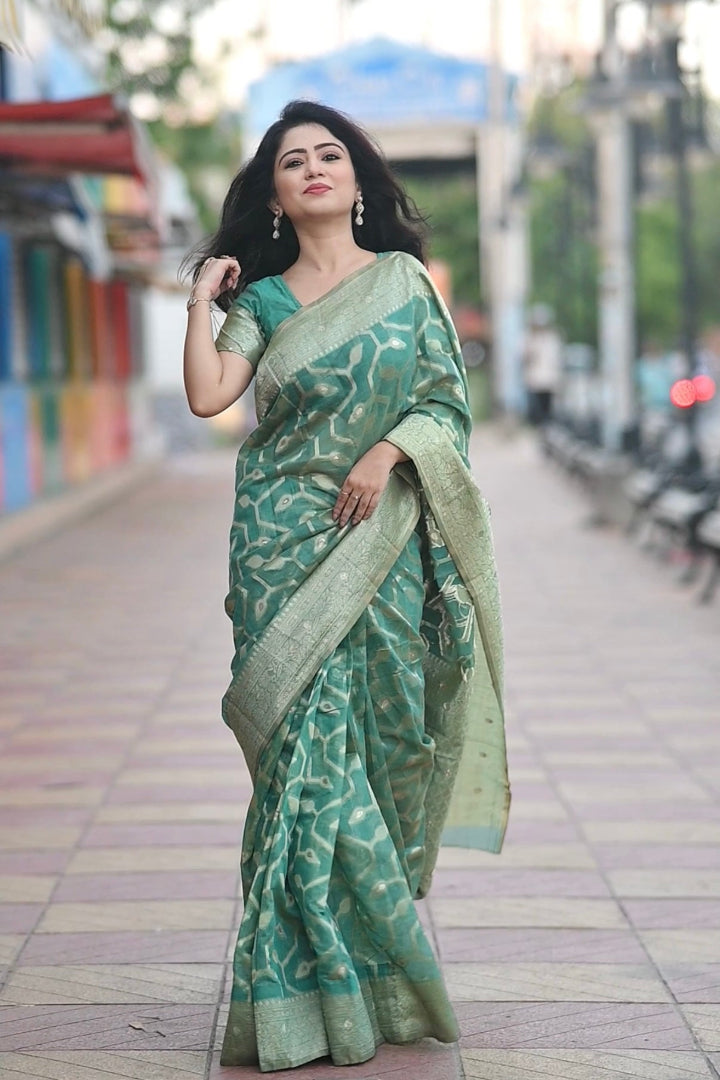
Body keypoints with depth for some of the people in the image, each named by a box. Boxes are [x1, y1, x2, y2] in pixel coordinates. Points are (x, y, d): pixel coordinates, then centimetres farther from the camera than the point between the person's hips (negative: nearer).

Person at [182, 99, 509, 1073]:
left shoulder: (405, 279, 10)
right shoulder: (262, 299, 10)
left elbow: (449, 399, 5)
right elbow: (207, 395, -5)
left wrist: (389, 451, -11)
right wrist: (203, 294, 3)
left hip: (384, 544, 1)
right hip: (288, 545, 0)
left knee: (377, 739, 1)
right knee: (309, 745, -8)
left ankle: (379, 974, 14)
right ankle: (308, 991, -4)